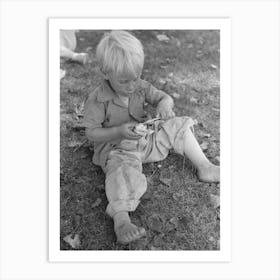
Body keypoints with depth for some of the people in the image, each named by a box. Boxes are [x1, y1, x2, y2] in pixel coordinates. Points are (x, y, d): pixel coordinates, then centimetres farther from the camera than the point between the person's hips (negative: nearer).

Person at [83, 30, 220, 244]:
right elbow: (91, 133, -14)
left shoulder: (141, 87, 0)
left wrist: (164, 105, -22)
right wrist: (119, 131, -30)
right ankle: (121, 221, -48)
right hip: (117, 148, -6)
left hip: (146, 137, 6)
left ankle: (204, 167, 6)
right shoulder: (97, 101, -16)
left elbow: (164, 97, 5)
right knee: (122, 173, -38)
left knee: (179, 127, 0)